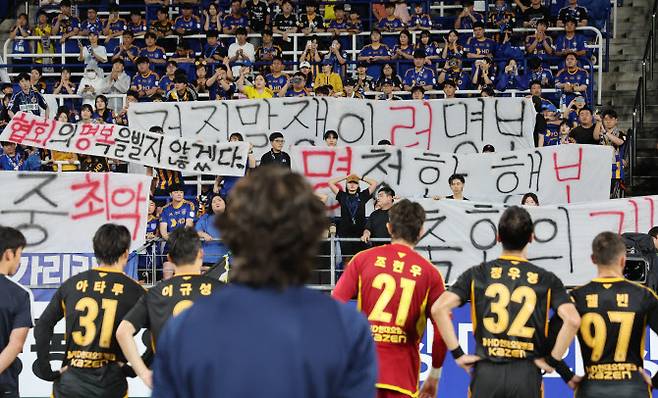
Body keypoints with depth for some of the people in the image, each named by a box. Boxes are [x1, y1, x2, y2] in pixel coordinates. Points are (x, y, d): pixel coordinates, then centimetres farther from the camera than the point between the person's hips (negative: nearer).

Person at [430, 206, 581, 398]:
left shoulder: (477, 274, 4)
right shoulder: (546, 279, 2)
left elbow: (439, 309, -6)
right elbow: (572, 320, -11)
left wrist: (457, 353, -1)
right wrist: (552, 360, -1)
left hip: (486, 373, 1)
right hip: (526, 374, -1)